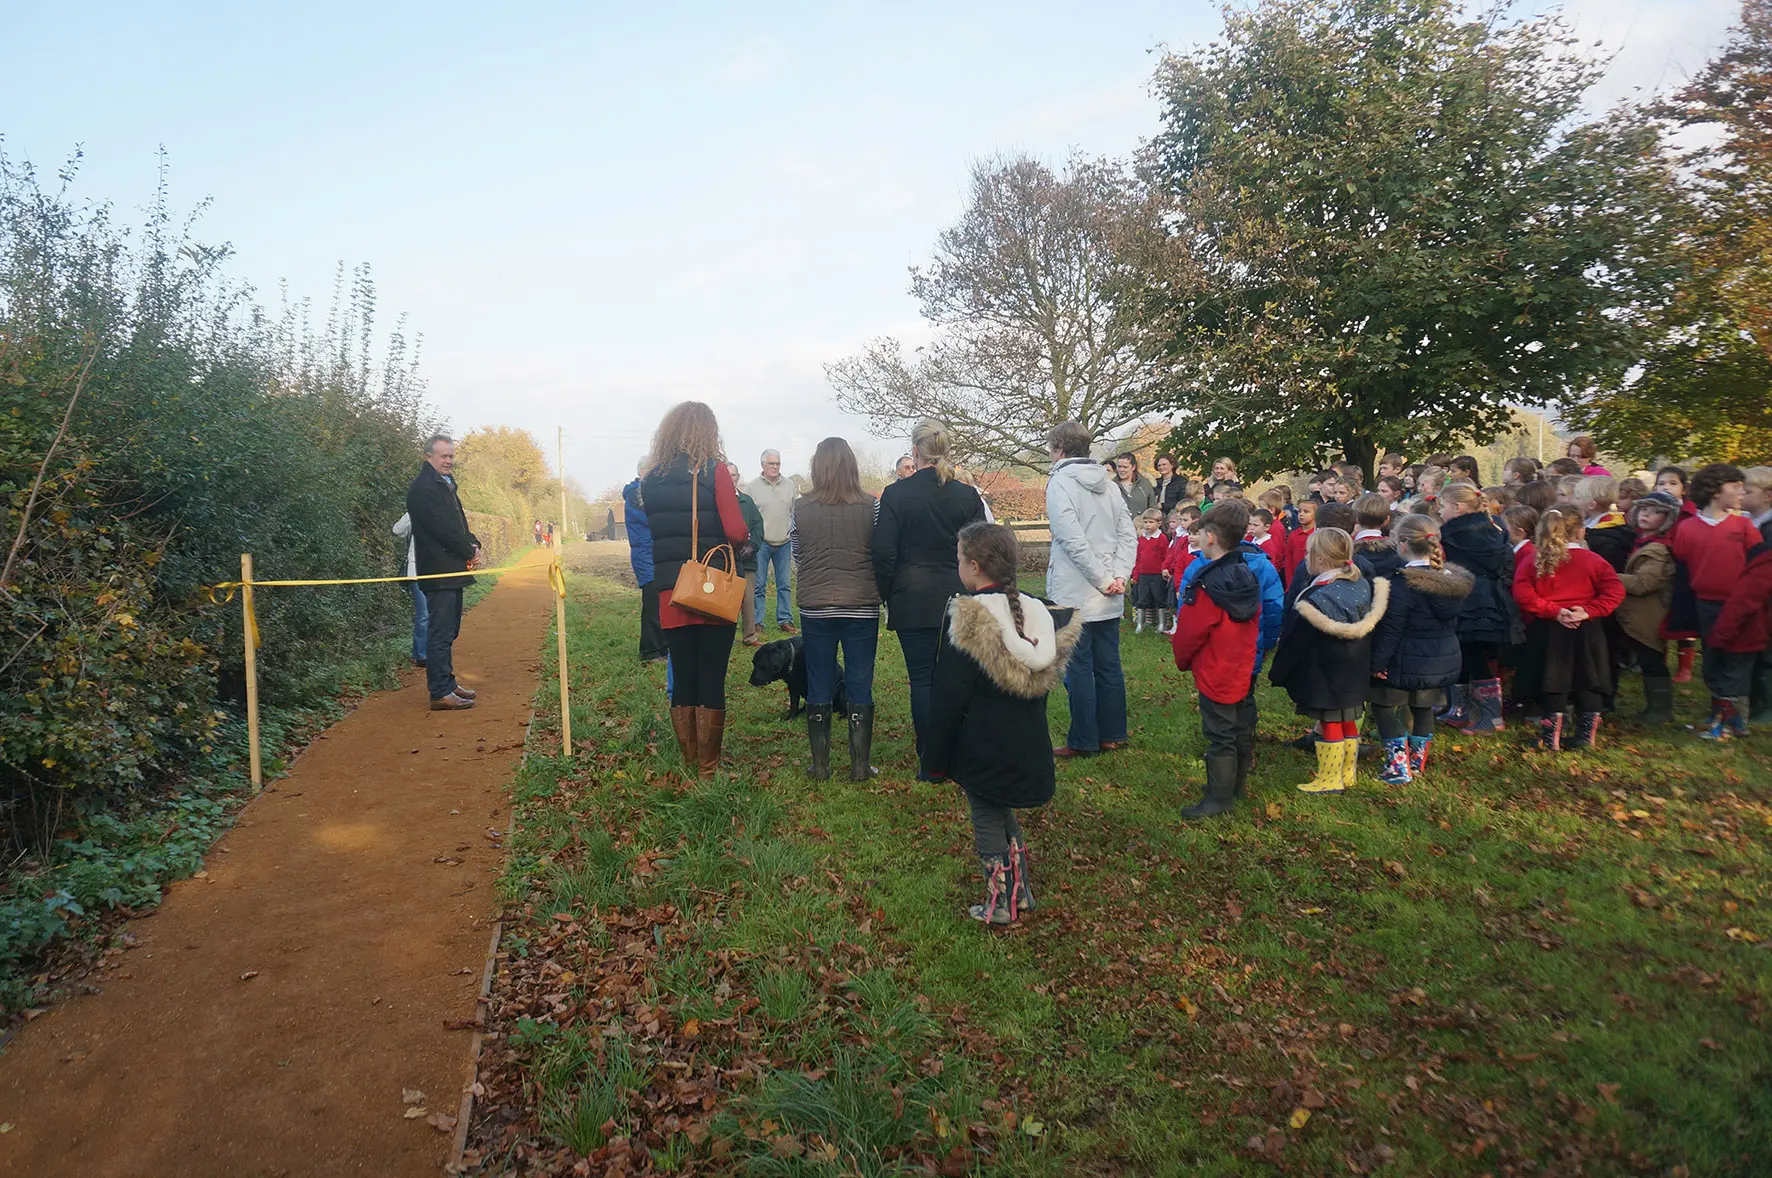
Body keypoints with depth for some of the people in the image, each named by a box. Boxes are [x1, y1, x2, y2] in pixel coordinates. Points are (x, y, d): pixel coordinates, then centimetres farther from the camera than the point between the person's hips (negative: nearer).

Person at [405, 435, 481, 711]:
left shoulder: (445, 484, 19)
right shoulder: (422, 488, -13)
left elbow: (458, 522, 20)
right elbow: (442, 527, -19)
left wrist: (473, 545, 1)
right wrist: (469, 552, -9)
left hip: (452, 570, 10)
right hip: (439, 570, -10)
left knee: (449, 631, 16)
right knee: (441, 633, -9)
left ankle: (448, 683, 25)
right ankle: (440, 694, -6)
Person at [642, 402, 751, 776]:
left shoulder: (651, 480, 8)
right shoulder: (714, 471, -7)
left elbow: (649, 536, 11)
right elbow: (737, 531, -13)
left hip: (671, 593, 4)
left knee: (681, 680, 11)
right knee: (711, 681, 3)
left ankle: (689, 764, 19)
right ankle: (708, 768, 8)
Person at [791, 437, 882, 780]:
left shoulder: (800, 508, -4)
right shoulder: (871, 506, -7)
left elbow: (797, 559, 4)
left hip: (815, 609, 1)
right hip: (862, 608, -1)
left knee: (819, 688, 10)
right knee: (860, 687, 7)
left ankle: (820, 765, 16)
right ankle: (860, 766, 12)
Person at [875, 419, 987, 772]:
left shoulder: (896, 494, -6)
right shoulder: (968, 495, 1)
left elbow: (883, 554, -7)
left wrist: (888, 597, 5)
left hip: (913, 602, -2)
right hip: (959, 602, 2)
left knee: (922, 680, 4)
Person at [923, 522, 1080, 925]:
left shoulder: (966, 618, -20)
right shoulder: (1037, 612, -1)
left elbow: (950, 698, -17)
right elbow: (1043, 682, 9)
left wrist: (937, 760, -8)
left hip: (981, 748, -6)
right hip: (1027, 745, 6)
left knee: (987, 821, 11)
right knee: (1004, 812, 24)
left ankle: (999, 905, 21)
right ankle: (1021, 892, 31)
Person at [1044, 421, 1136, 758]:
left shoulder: (1060, 482, -9)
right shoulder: (1108, 485, 12)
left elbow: (1073, 539, -20)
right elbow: (1128, 535, 5)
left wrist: (1104, 579, -16)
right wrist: (1119, 576, -4)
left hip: (1075, 596, -7)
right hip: (1109, 601, 7)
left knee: (1078, 668, 0)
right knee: (1108, 665, 13)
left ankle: (1083, 741, 7)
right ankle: (1112, 735, 21)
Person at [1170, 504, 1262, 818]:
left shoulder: (1207, 585, -23)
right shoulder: (1248, 578, 1)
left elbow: (1189, 632, -16)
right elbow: (1255, 623, 10)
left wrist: (1182, 660, 2)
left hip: (1214, 674, -8)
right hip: (1243, 670, 8)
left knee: (1219, 735, 1)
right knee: (1239, 728, 19)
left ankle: (1219, 797, 10)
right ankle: (1236, 782, 35)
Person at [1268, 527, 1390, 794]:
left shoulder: (1316, 600, -24)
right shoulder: (1364, 586, -2)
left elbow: (1295, 644, -17)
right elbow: (1366, 631, 8)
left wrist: (1277, 674, -4)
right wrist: (1367, 668, 18)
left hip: (1325, 678, -7)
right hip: (1355, 675, 8)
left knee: (1330, 725, 4)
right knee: (1349, 723, 17)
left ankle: (1329, 779, 15)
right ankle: (1347, 774, 31)